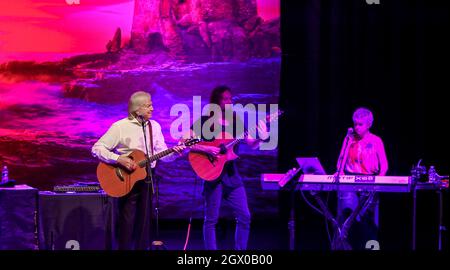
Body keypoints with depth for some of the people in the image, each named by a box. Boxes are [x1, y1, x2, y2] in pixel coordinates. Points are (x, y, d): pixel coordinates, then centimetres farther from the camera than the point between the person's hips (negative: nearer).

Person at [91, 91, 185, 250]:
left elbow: (162, 154, 6)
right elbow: (97, 149, -13)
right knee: (127, 221, -2)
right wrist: (118, 159, -24)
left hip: (146, 178, 5)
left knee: (144, 220, 9)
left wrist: (174, 152, -15)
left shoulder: (154, 126, 6)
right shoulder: (120, 127, -11)